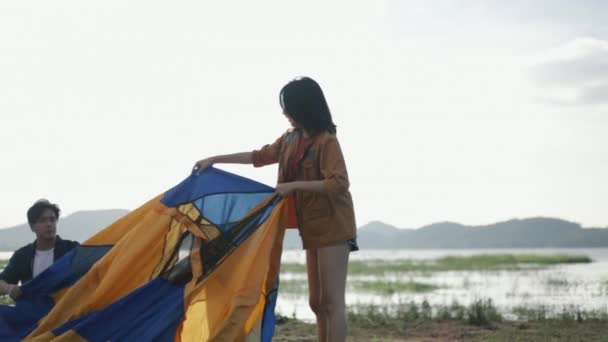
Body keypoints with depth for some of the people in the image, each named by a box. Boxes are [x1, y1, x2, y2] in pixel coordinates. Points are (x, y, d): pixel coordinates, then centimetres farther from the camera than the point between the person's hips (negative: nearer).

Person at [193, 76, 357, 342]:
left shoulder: (326, 141, -13)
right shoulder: (291, 139, 12)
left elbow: (338, 183, -22)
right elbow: (260, 156, 24)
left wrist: (293, 185, -20)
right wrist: (215, 159, 22)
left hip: (332, 227, -9)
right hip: (312, 228, 9)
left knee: (332, 300, -9)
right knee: (317, 302, 9)